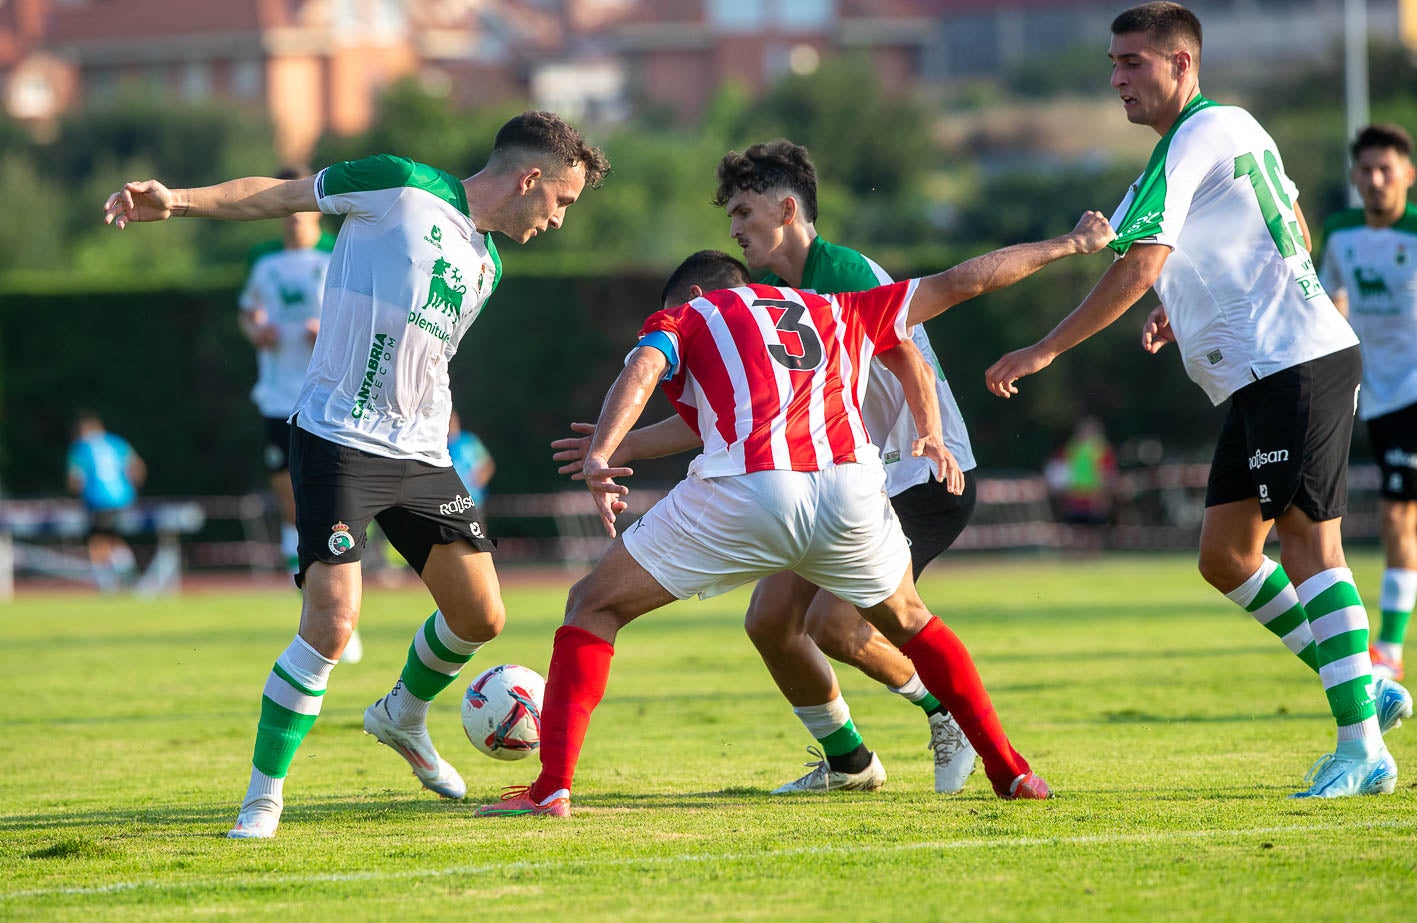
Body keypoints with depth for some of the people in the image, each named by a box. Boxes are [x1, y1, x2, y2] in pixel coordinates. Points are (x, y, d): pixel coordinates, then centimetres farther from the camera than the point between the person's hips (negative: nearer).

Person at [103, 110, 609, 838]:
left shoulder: (487, 266, 16)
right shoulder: (402, 188, -7)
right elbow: (278, 195, -5)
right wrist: (178, 202, -16)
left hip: (420, 455, 8)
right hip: (339, 443, -8)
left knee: (481, 617, 9)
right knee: (332, 622, -18)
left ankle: (403, 717, 40)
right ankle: (262, 797, -5)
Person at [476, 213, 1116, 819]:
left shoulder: (685, 316, 23)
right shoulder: (837, 311, 33)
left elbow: (643, 368, 0)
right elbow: (960, 282, 37)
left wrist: (600, 455, -15)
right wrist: (1068, 246, 48)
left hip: (743, 492, -4)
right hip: (851, 488, 4)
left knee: (594, 607, 11)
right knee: (907, 621, 32)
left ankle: (552, 787, -2)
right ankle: (1009, 770, 29)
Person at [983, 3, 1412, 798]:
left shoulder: (1195, 140, -12)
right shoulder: (1235, 127, 17)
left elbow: (1139, 268, -19)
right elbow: (1295, 238, 27)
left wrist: (1043, 352, -15)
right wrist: (1196, 311, 26)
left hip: (1293, 365, -10)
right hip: (1263, 374, 10)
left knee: (1306, 539, -13)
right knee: (1225, 554, 10)